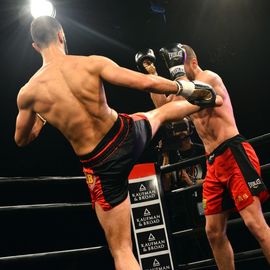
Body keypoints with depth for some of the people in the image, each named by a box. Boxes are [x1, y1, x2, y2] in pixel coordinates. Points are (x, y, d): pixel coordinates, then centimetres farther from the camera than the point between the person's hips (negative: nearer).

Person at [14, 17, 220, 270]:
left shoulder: (28, 92, -10)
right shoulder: (92, 63, -13)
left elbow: (21, 140, 6)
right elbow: (146, 83, -16)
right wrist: (181, 86, 4)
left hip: (102, 165, -1)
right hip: (129, 134, 2)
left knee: (121, 250, 9)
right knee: (161, 112, 38)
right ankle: (204, 100, 63)